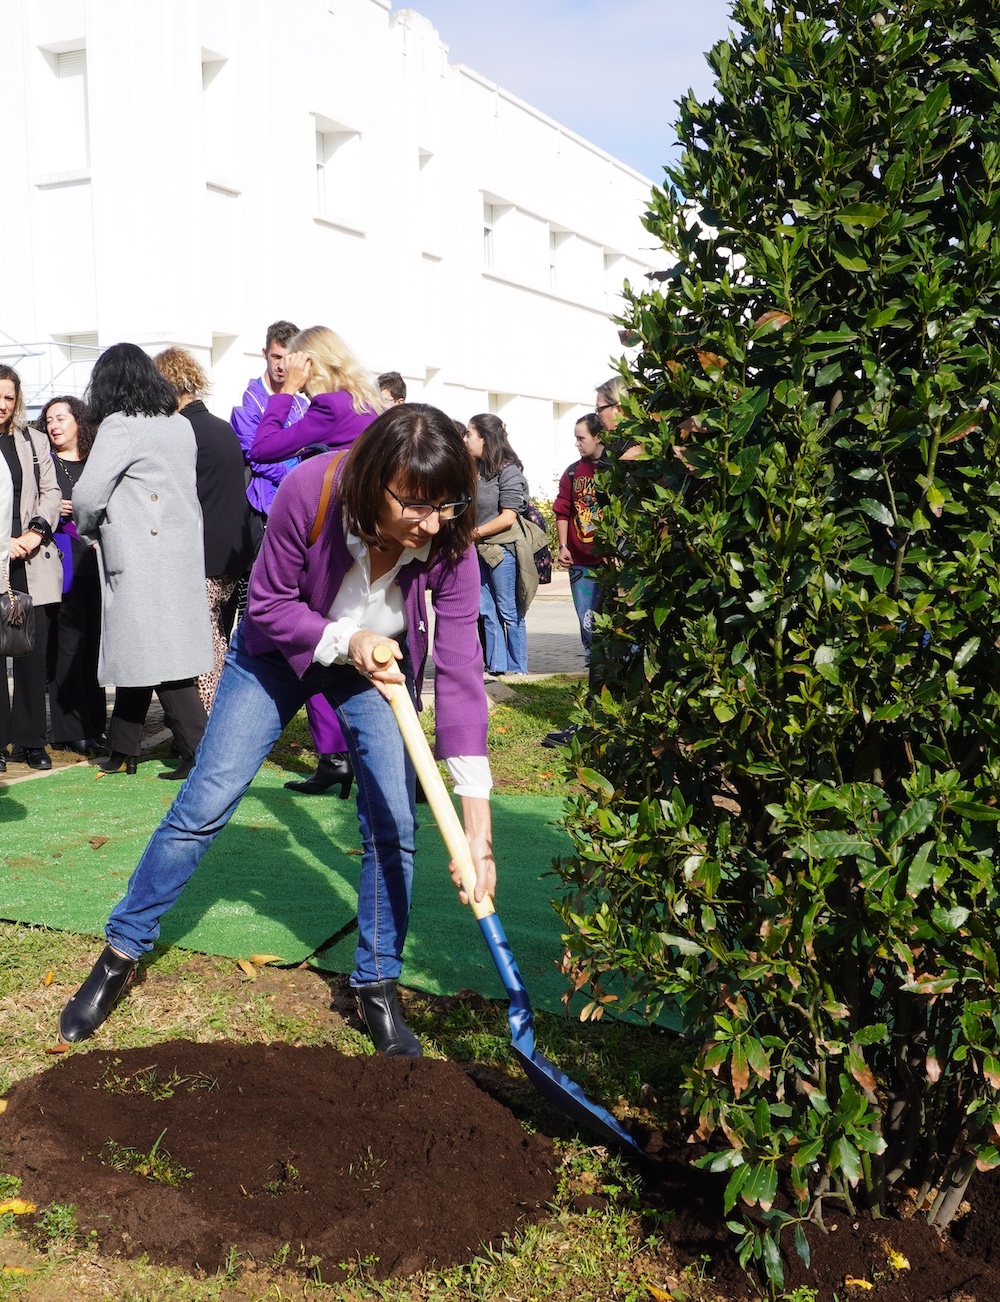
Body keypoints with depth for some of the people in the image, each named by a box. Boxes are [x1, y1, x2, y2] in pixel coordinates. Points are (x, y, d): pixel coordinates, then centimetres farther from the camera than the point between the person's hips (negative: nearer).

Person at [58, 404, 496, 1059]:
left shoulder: (449, 543, -30)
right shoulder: (311, 490, -35)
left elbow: (461, 671, -32)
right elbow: (268, 605, -20)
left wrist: (477, 823, -38)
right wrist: (344, 640, -39)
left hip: (380, 660, 1)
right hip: (282, 647, -1)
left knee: (394, 826, -7)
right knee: (204, 805, -1)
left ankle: (377, 987, 12)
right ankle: (122, 952, 17)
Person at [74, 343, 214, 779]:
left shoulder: (120, 427, -11)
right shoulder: (181, 425, 11)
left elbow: (88, 495, -16)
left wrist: (88, 530, 6)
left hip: (142, 558, -8)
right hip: (182, 553, 8)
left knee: (159, 657, -4)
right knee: (137, 651, 15)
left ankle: (199, 752, -5)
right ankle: (123, 749, 23)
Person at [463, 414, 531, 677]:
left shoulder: (508, 470, -11)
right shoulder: (475, 469, 10)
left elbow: (508, 517, -15)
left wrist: (477, 532, -12)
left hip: (502, 548, -7)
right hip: (478, 549, 7)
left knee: (509, 612, 2)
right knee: (486, 612, 8)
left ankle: (517, 669, 10)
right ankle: (496, 667, 14)